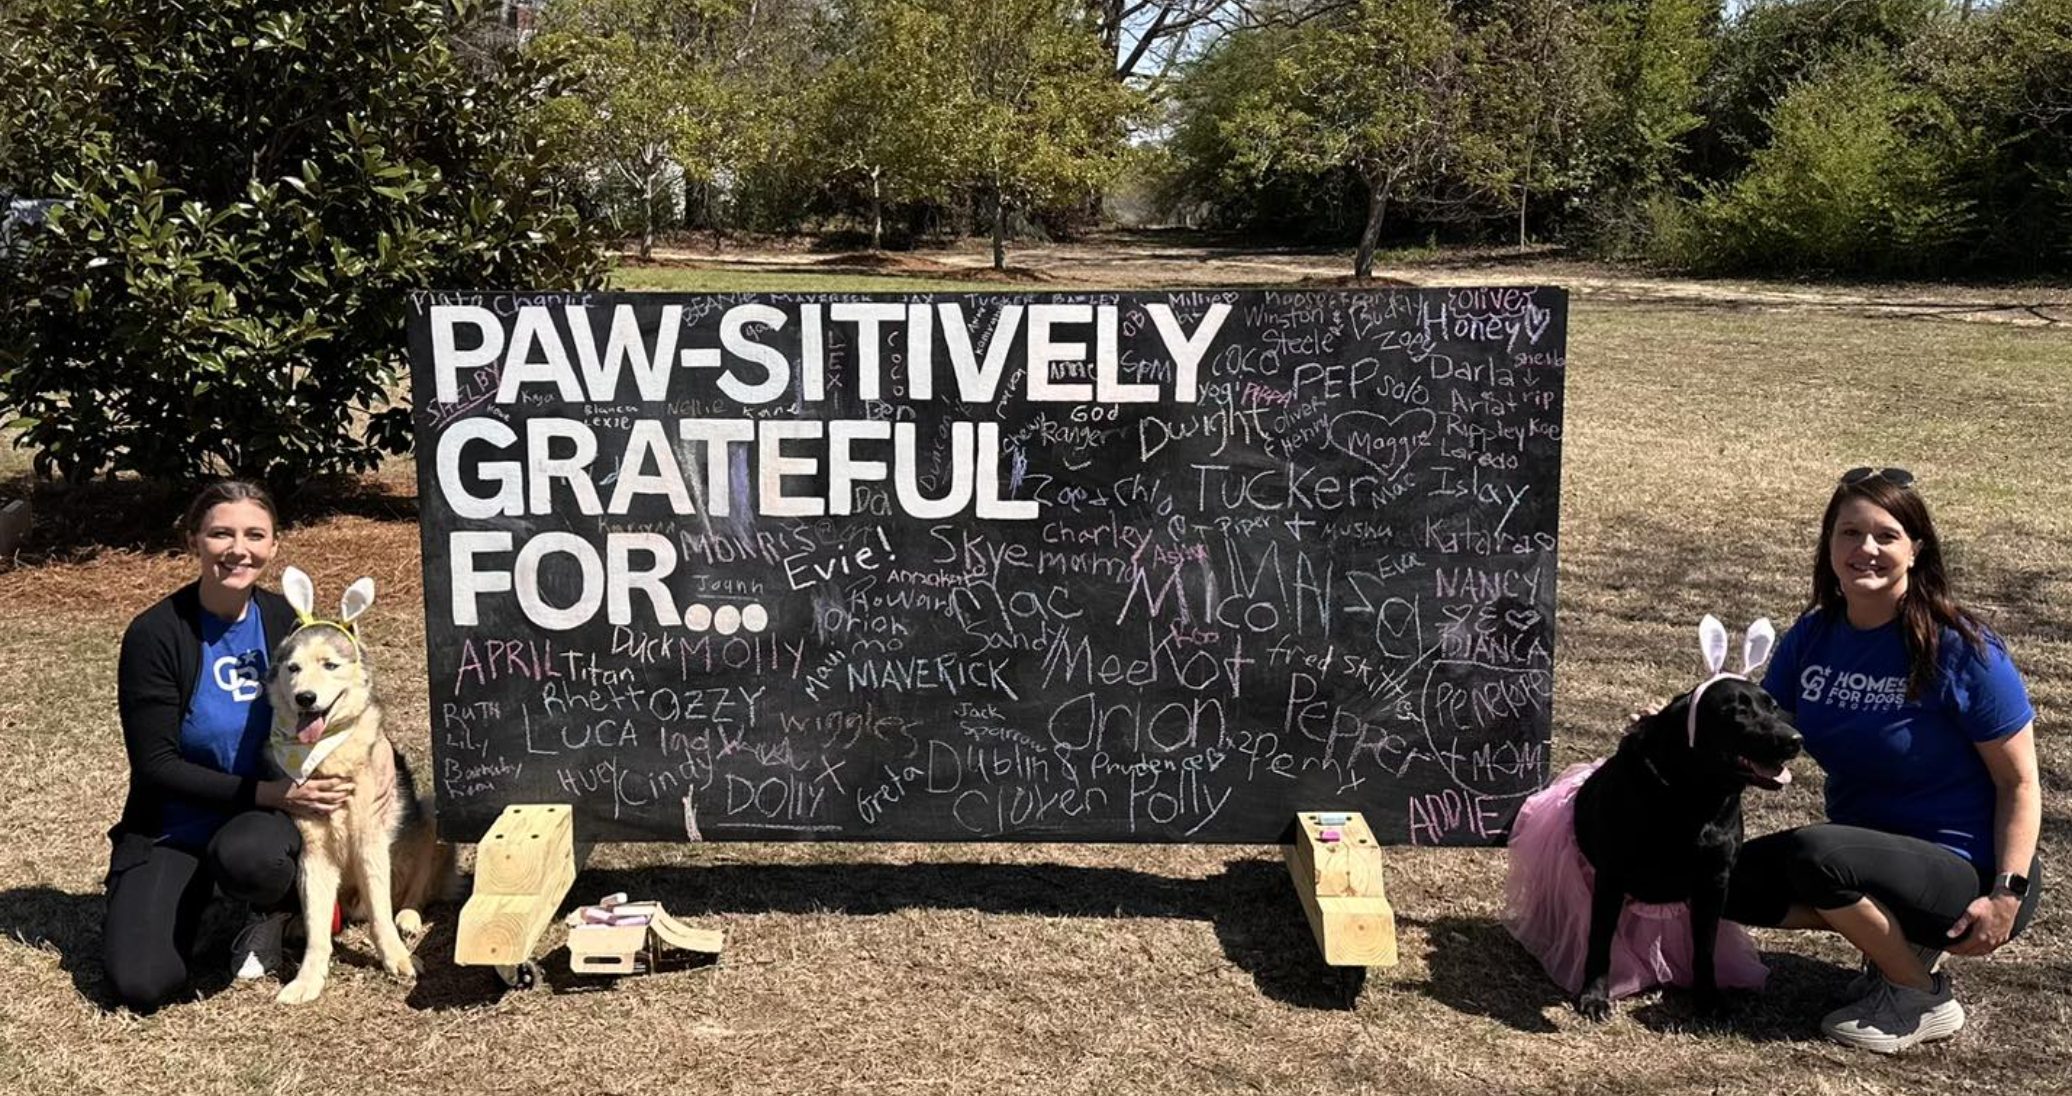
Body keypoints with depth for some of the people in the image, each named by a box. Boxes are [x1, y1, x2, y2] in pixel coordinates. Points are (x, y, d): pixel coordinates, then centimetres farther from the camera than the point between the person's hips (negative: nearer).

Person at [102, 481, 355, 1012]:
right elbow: (156, 766, -14)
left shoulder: (287, 621, -4)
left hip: (267, 814, 1)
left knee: (247, 855, -37)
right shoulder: (154, 635, -13)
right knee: (140, 984, -20)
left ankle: (272, 909, 0)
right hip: (173, 829, -1)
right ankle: (199, 896, 12)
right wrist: (266, 792, -24)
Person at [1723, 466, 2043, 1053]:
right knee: (1730, 884, -10)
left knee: (1813, 853, -32)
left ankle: (1924, 996, -8)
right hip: (1869, 848, 7)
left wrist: (2007, 894, -21)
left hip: (1965, 871, -7)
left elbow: (2020, 783, -12)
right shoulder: (1813, 636, -1)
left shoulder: (1962, 649, -17)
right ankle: (1897, 937, 5)